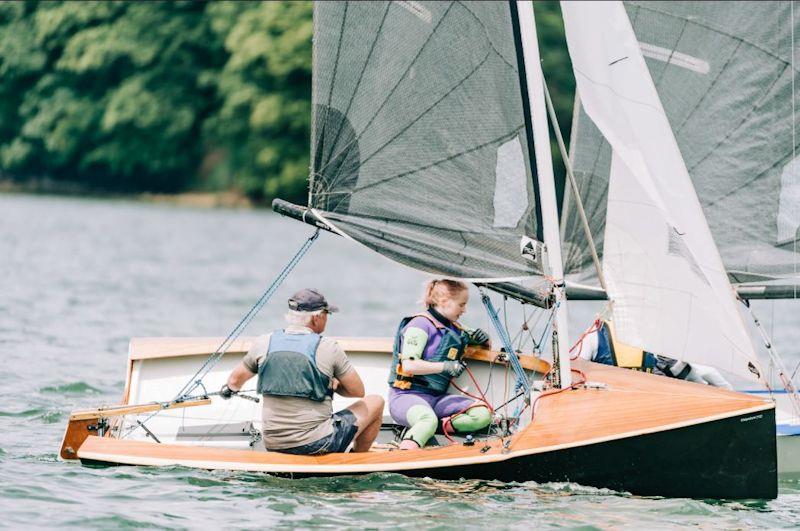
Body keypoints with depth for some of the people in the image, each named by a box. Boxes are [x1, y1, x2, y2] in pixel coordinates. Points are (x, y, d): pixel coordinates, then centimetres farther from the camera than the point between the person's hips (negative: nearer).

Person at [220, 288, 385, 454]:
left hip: (273, 446, 5)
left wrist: (230, 389, 38)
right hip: (317, 445, -5)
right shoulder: (329, 348, -11)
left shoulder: (264, 344, -1)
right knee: (376, 402, 17)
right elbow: (358, 391, -2)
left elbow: (234, 381, 14)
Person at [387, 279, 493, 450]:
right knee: (427, 420, -42)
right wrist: (445, 366, -17)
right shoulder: (421, 324, -7)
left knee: (483, 414, -14)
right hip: (406, 395, -8)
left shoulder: (454, 328, 17)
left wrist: (481, 338, 7)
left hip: (437, 397, 8)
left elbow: (487, 346, 31)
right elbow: (409, 365, -19)